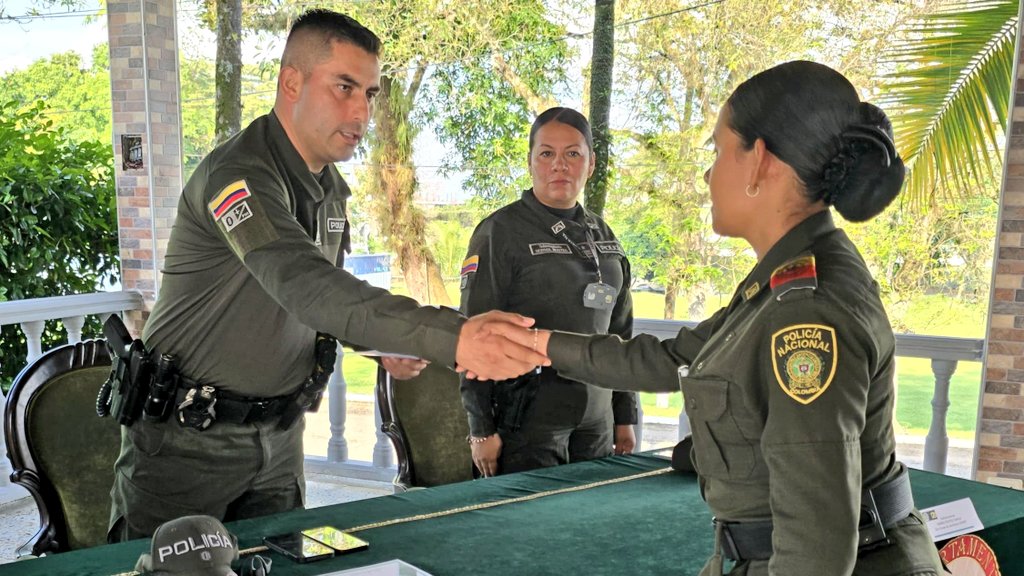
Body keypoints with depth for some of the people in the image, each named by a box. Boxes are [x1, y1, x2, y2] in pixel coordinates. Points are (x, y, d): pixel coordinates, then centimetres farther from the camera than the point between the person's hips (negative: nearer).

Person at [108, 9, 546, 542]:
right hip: (187, 437, -7)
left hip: (278, 435, 7)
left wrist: (385, 346, -4)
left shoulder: (331, 187, 4)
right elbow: (302, 285, -42)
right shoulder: (237, 174, -25)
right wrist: (453, 337, -52)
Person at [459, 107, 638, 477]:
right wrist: (482, 429, -11)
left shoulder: (603, 236, 12)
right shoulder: (499, 232, -6)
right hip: (526, 417, -5)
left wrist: (625, 418, 14)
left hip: (596, 419, 6)